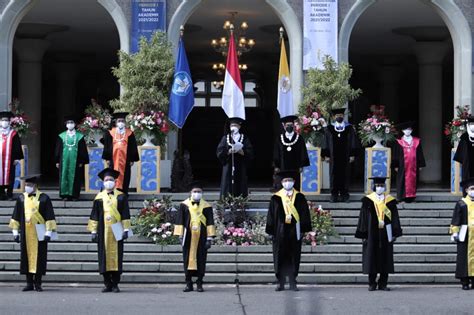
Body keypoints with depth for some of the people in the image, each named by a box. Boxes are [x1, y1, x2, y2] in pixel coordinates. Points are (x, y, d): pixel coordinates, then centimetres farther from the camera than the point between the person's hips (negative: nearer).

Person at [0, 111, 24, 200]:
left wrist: (17, 158, -5)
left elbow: (17, 147, 1)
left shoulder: (13, 134, 2)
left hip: (10, 159, -1)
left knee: (9, 176, 0)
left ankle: (9, 194, 6)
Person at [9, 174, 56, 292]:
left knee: (39, 258, 0)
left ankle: (37, 283, 7)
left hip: (39, 234, -3)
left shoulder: (44, 198, -3)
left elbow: (50, 217, -4)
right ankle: (29, 283, 10)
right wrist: (15, 231, 8)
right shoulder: (21, 198, 7)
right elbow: (16, 217, 12)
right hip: (25, 234, 3)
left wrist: (48, 232, -10)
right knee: (26, 257, 4)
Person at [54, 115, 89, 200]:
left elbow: (83, 150, 3)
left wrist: (82, 161, -3)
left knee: (74, 177, 0)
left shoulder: (79, 136, 3)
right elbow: (58, 149, 8)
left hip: (75, 160, -1)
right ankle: (65, 194, 6)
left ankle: (74, 195, 6)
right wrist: (57, 161, 3)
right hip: (64, 160, 1)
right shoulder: (62, 136, 6)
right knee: (64, 176, 1)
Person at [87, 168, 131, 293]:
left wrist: (126, 230, -2)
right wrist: (93, 231, 3)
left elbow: (125, 215, 4)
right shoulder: (99, 197, 7)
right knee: (104, 257, 1)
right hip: (103, 232, 1)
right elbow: (94, 216, 8)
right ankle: (107, 284, 7)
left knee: (116, 256, -3)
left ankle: (115, 284, 3)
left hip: (116, 231, -1)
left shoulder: (121, 197, 5)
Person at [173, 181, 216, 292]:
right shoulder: (184, 205, 5)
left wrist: (210, 238, -3)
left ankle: (199, 284, 8)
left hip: (201, 238, 0)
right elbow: (180, 221, 6)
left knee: (201, 260, 1)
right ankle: (188, 284, 8)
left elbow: (210, 223, 3)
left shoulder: (206, 207, 4)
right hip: (188, 237, 0)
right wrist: (180, 235, -1)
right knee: (188, 259, 1)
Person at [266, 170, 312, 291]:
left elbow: (304, 214, 5)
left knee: (294, 258, 4)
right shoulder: (276, 198, 3)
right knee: (280, 258, 2)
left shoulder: (299, 197, 5)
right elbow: (271, 215, 3)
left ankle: (292, 282, 11)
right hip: (280, 232, -1)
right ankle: (281, 282, 9)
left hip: (294, 231, 1)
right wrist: (271, 231, -2)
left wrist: (303, 230, -1)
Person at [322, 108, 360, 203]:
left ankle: (344, 194, 6)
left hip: (345, 157, 0)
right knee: (334, 176, 1)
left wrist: (352, 155, -2)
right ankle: (334, 195, 5)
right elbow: (326, 143, 6)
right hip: (333, 157, 0)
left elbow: (353, 142, 5)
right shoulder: (329, 129, 7)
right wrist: (326, 155, -1)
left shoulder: (349, 128, 6)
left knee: (345, 176, 1)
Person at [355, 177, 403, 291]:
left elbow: (394, 217, 5)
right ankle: (372, 284, 12)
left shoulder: (389, 200, 5)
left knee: (385, 259, 3)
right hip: (372, 234, -1)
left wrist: (394, 234, -3)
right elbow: (363, 217, 1)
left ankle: (383, 284, 11)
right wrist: (363, 235, -4)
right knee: (372, 259, 2)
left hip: (385, 234, 1)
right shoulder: (368, 200, 1)